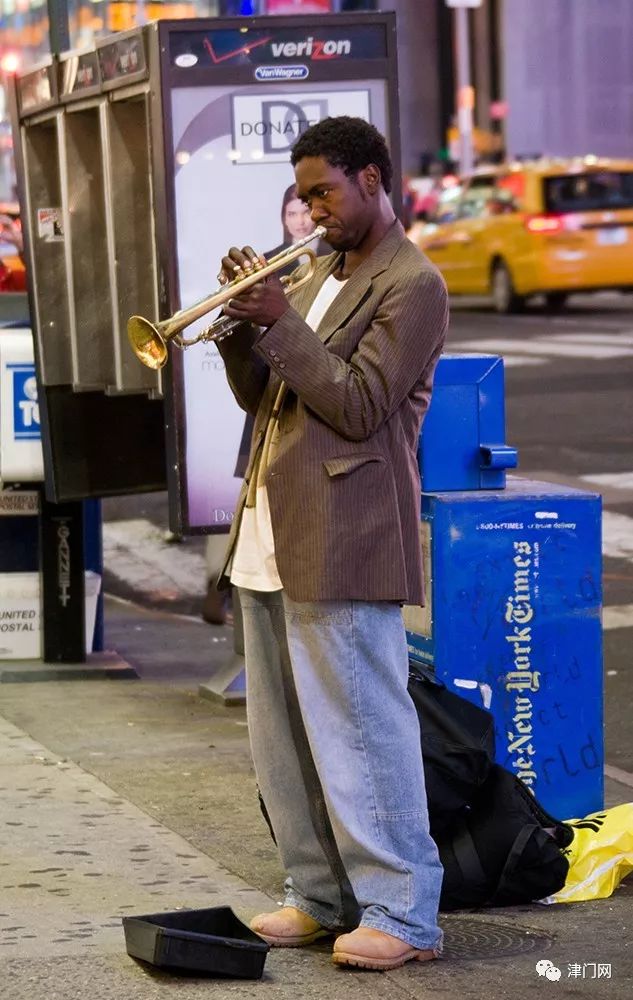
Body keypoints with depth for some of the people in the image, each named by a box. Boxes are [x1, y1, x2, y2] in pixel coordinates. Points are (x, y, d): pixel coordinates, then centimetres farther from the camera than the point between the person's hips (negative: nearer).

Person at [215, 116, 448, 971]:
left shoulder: (412, 284, -8)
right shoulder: (321, 275, 19)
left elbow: (359, 405, -15)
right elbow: (259, 397, 18)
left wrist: (280, 320, -16)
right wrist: (241, 323, 0)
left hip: (342, 543, -9)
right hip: (270, 539, 9)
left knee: (361, 730, -7)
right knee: (282, 737, 12)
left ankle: (403, 914, -1)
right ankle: (323, 897, 22)